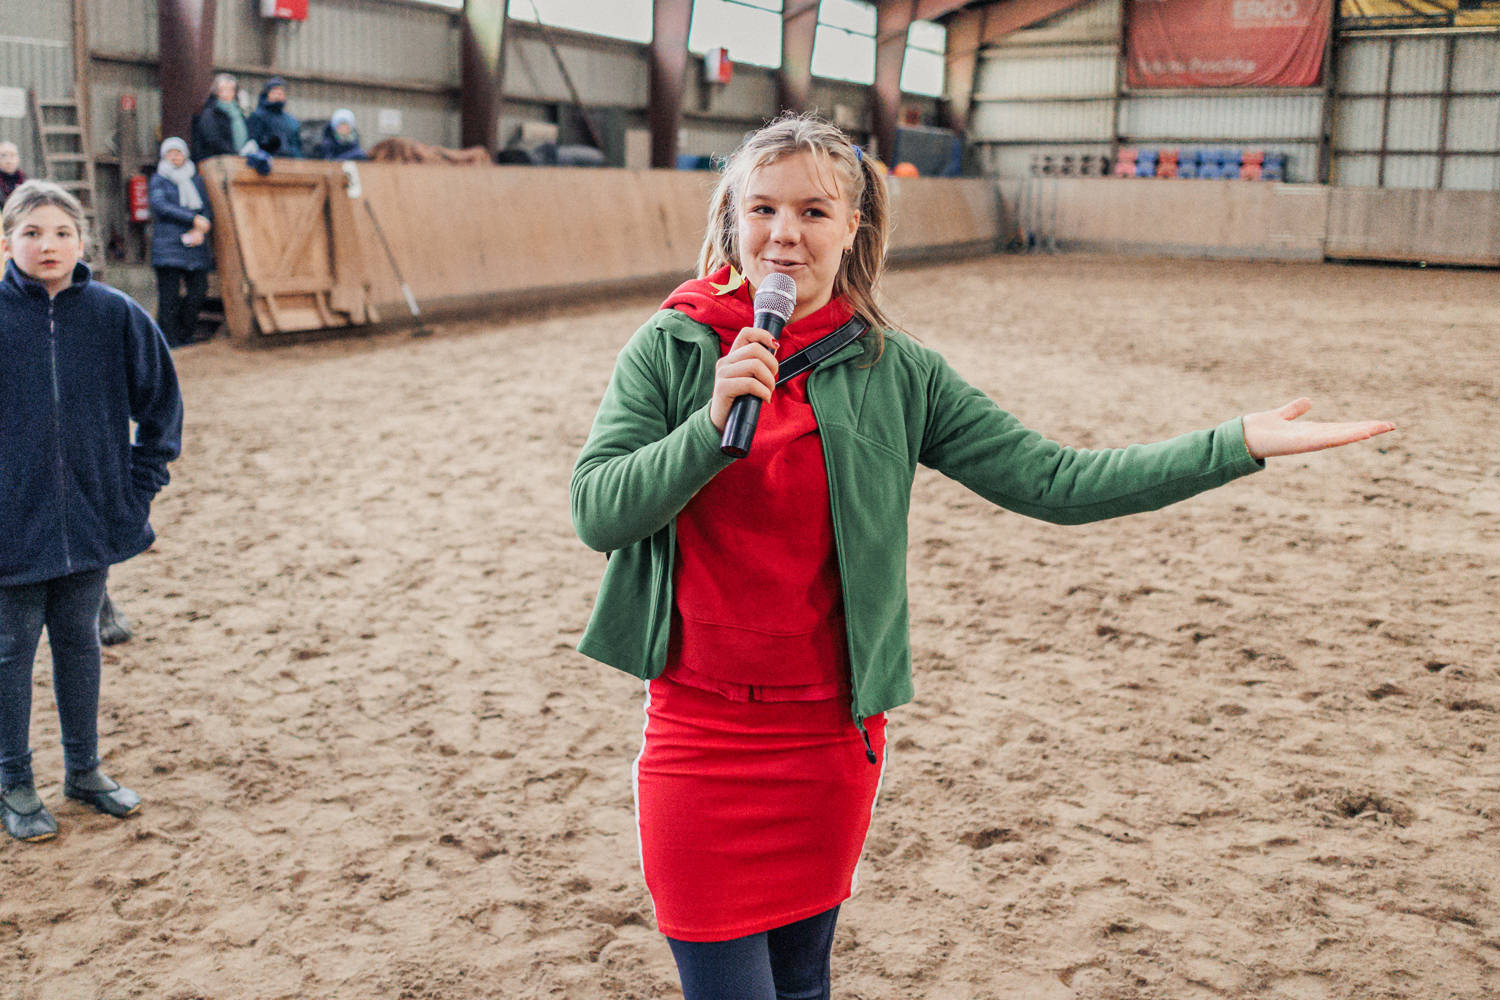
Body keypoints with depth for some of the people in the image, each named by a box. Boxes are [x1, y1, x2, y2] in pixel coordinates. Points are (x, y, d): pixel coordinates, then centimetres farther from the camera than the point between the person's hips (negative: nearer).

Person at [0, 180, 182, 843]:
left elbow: (161, 400, 8)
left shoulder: (115, 315, -4)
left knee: (80, 642, 16)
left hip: (92, 515, 2)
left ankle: (84, 769, 31)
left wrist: (143, 479, 3)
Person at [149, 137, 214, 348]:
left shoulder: (196, 180, 20)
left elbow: (207, 209, 14)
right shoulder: (159, 179, 8)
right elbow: (160, 206, -8)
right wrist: (193, 219, -13)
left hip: (195, 244, 4)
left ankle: (186, 334, 13)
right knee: (169, 293, -9)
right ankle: (168, 338, -4)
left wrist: (200, 230, -7)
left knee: (198, 291, -2)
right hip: (168, 243, -4)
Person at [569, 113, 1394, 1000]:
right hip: (700, 733, -1)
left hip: (830, 735, 1)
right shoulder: (670, 349, -4)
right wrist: (714, 425, -24)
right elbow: (597, 512, -10)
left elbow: (1052, 480, -5)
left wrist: (1238, 444, -10)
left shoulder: (894, 374, -3)